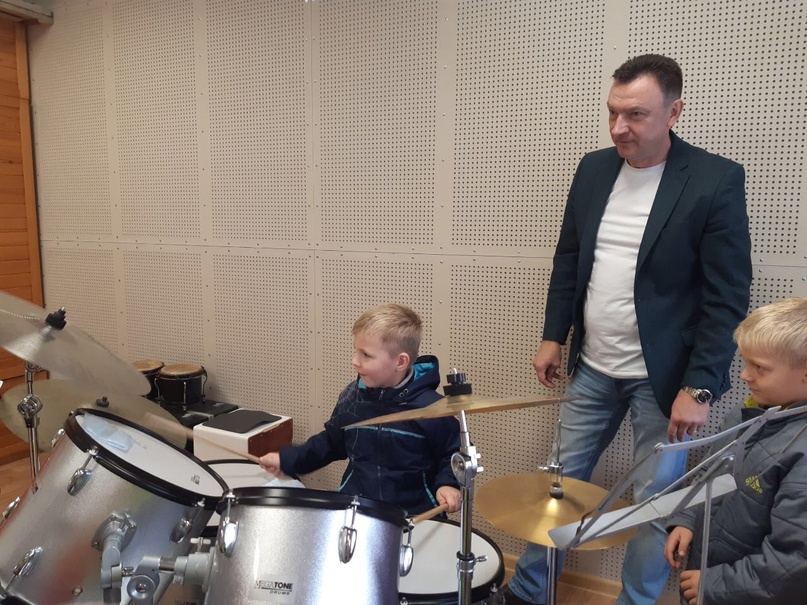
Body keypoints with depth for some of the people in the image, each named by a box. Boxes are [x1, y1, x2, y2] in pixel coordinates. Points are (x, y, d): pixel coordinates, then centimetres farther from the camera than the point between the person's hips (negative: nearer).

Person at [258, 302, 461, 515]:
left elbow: (453, 454, -1)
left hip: (414, 512, -3)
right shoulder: (352, 397, 1)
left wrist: (447, 484, -19)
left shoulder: (430, 408, -15)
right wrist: (288, 458, 12)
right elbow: (332, 442, 17)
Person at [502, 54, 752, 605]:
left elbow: (728, 296, -14)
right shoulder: (594, 169, 2)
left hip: (665, 376, -4)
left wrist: (700, 387, -17)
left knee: (656, 502, 8)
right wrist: (554, 336, 8)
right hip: (593, 368, 5)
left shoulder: (716, 180, -13)